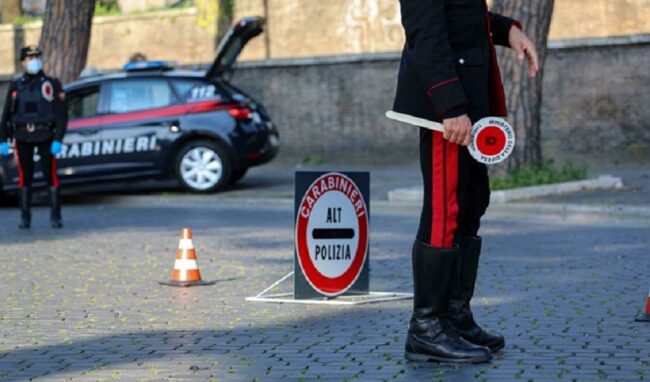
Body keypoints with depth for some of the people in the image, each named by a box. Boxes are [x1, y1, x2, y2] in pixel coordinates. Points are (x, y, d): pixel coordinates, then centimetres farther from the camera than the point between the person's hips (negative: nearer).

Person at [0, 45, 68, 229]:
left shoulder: (52, 84, 2)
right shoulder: (16, 86, 9)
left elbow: (62, 114, -3)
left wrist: (58, 140, -12)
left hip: (45, 137, -2)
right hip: (23, 138, 2)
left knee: (51, 177, -4)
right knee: (24, 178, 4)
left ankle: (56, 216, 3)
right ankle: (25, 217, 11)